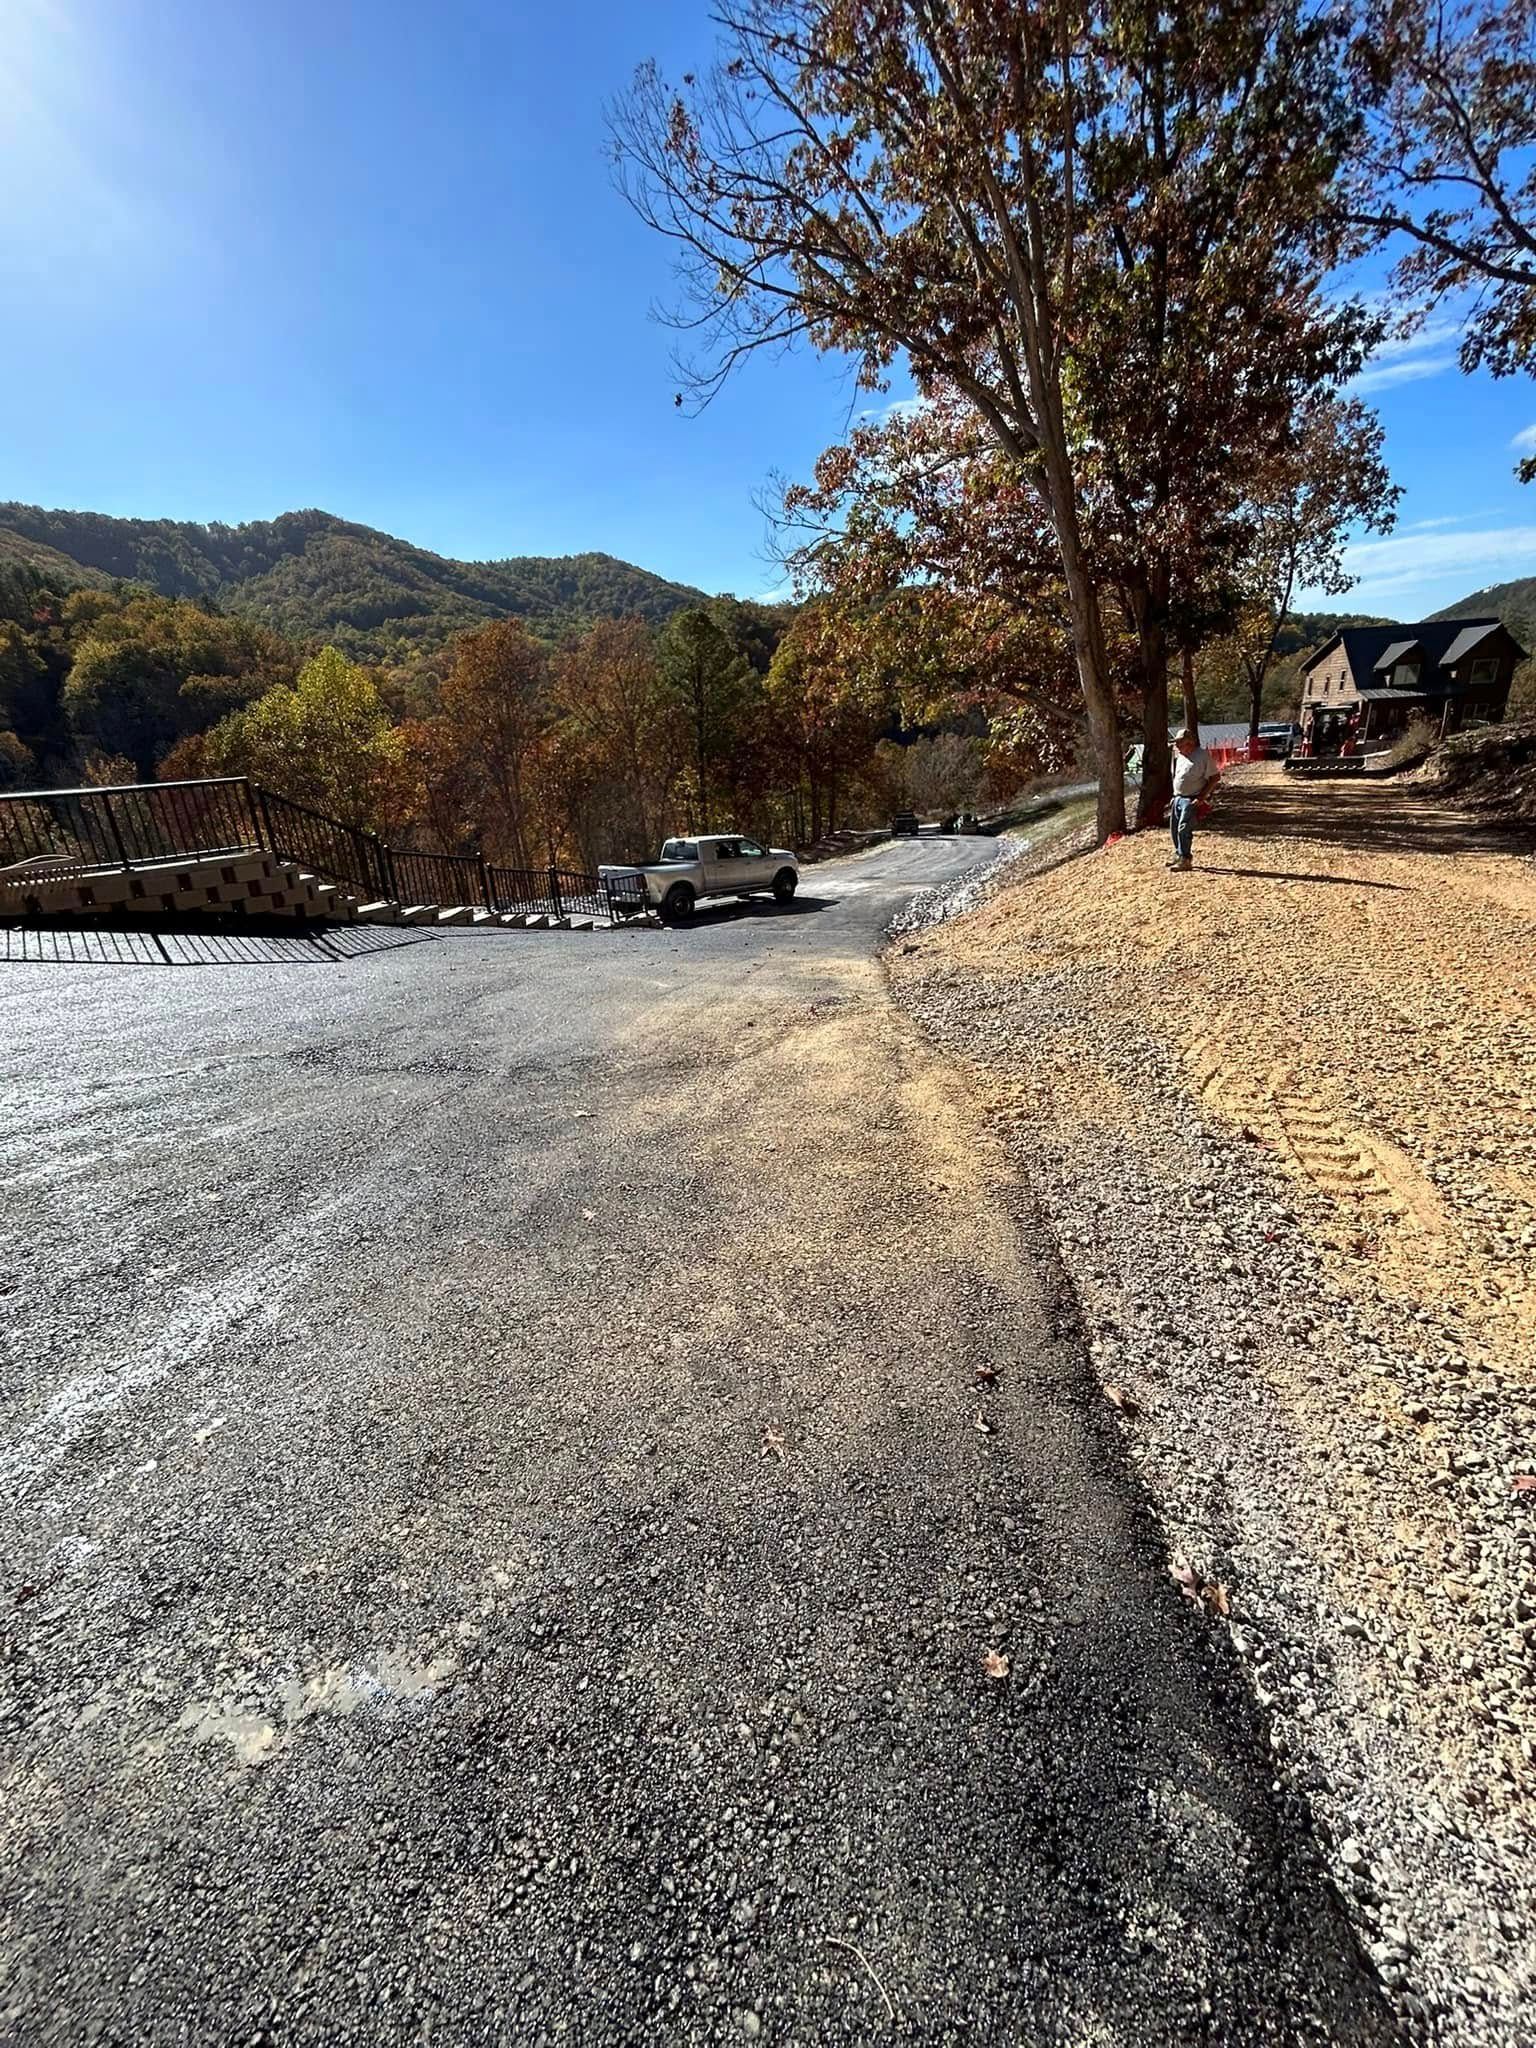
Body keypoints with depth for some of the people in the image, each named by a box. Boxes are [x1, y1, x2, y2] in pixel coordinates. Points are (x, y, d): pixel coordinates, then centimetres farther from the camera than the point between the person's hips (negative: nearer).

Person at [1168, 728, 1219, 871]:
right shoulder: (1180, 756, 10)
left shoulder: (1203, 755, -12)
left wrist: (1202, 796, -16)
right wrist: (1175, 795, 16)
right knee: (1174, 828, 12)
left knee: (1184, 830, -13)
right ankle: (1179, 855, 27)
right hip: (1178, 798, 8)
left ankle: (1185, 860, -7)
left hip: (1191, 800, -8)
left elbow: (1215, 777, -10)